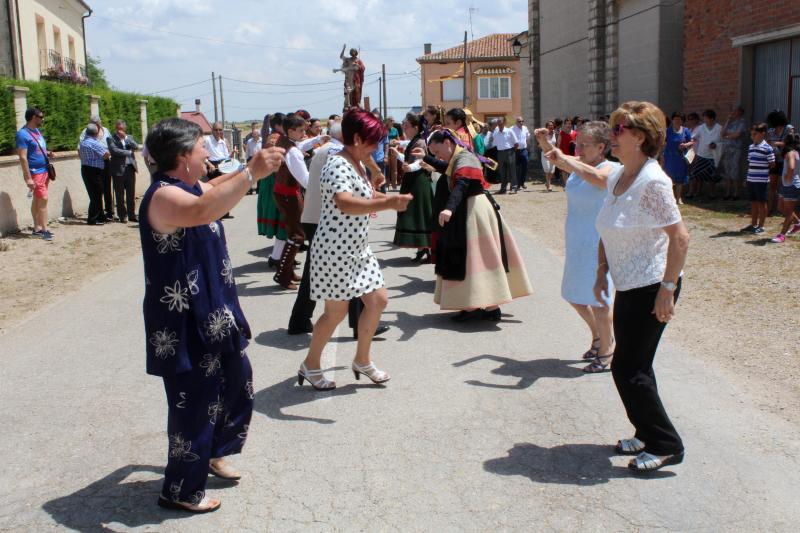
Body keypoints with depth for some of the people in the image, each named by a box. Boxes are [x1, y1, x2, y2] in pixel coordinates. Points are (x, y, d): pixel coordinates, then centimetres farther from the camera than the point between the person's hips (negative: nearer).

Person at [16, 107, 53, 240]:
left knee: (37, 200, 13)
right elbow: (23, 157, -19)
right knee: (43, 199, -10)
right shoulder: (23, 134, -15)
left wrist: (47, 153, 4)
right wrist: (28, 178, -22)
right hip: (35, 173, -8)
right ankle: (44, 229, -6)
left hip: (44, 171, 8)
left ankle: (37, 228, 19)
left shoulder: (37, 131, 12)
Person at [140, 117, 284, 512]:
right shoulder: (164, 196, -22)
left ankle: (212, 453, 45)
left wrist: (254, 168, 25)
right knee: (195, 401, 2)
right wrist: (251, 172, -45)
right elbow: (204, 212, -45)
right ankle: (181, 491, 21)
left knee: (238, 383, 23)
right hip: (184, 323, -10)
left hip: (214, 313, 10)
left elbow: (218, 191, 32)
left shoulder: (190, 187, 8)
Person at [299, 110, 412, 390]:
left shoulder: (357, 164, 11)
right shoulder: (337, 165, -20)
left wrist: (390, 198, 15)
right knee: (336, 312, 1)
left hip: (358, 249, 10)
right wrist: (388, 204, -47)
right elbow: (345, 204, -39)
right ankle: (310, 365, 22)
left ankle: (362, 359, 27)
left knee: (378, 300, 10)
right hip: (335, 250, -10)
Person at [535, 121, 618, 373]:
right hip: (576, 244, 9)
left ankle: (606, 355, 11)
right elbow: (556, 158, 23)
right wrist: (544, 141, 3)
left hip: (597, 245, -9)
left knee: (596, 300, -5)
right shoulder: (578, 164, 6)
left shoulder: (610, 169, -17)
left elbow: (596, 177, -41)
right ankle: (599, 337, 40)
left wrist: (564, 159, -35)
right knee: (574, 296, 19)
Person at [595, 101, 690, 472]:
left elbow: (680, 237, -20)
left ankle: (666, 445, 10)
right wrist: (603, 270, 11)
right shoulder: (616, 178, 9)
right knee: (634, 366, 16)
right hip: (628, 287, 9)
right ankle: (649, 434, 32)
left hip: (651, 288, -9)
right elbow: (608, 233, 18)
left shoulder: (652, 181, -18)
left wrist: (668, 288, -20)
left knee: (627, 368, -4)